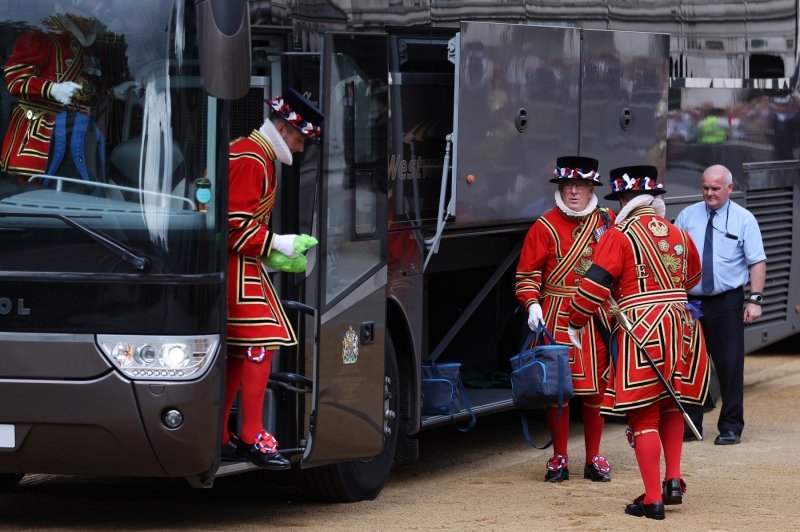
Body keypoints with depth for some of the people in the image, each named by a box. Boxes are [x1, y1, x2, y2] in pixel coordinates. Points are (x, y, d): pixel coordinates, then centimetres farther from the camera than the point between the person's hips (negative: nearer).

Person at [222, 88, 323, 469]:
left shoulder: (252, 154, 19)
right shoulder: (251, 161, -15)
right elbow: (235, 226, -22)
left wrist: (274, 256, 18)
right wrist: (279, 244, -17)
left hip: (239, 266, 11)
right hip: (235, 267, -11)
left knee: (239, 350, 12)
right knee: (260, 344, -12)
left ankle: (218, 438, 15)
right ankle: (252, 437, -12)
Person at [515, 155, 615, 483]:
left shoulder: (607, 222, 9)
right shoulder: (545, 227, -1)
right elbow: (527, 274, -1)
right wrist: (533, 305, -17)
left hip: (597, 318, 2)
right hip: (557, 317, -2)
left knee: (596, 388, 5)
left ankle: (593, 458, 16)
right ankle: (559, 459, 10)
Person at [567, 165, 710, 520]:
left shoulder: (619, 235, -7)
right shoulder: (678, 234, 11)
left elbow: (595, 284, -10)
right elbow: (693, 277, 27)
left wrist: (575, 323, 3)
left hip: (640, 331, -5)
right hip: (679, 326, 6)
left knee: (644, 414, -1)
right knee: (670, 404, 23)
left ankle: (653, 498, -2)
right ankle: (673, 480, 16)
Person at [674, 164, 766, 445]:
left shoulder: (743, 220, 1)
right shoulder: (687, 216, 8)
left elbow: (757, 262, -1)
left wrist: (755, 299, -11)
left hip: (726, 303, -2)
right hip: (689, 302, 2)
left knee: (730, 365, -1)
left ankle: (731, 427, 8)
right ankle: (688, 426, 12)